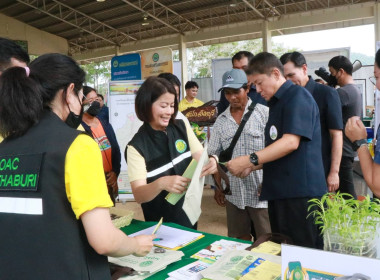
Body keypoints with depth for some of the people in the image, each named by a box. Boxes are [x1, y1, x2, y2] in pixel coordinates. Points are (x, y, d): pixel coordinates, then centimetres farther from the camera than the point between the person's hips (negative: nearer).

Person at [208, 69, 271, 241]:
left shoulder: (264, 113, -4)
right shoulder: (221, 121, 8)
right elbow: (214, 155, 11)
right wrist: (218, 187, 10)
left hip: (261, 193, -4)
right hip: (234, 194, 4)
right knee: (239, 241, 16)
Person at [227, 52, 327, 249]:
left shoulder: (297, 96, -8)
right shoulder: (276, 103, 19)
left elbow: (290, 142, -20)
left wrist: (249, 160, -19)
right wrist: (252, 167, 11)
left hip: (300, 193, -9)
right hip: (279, 193, 9)